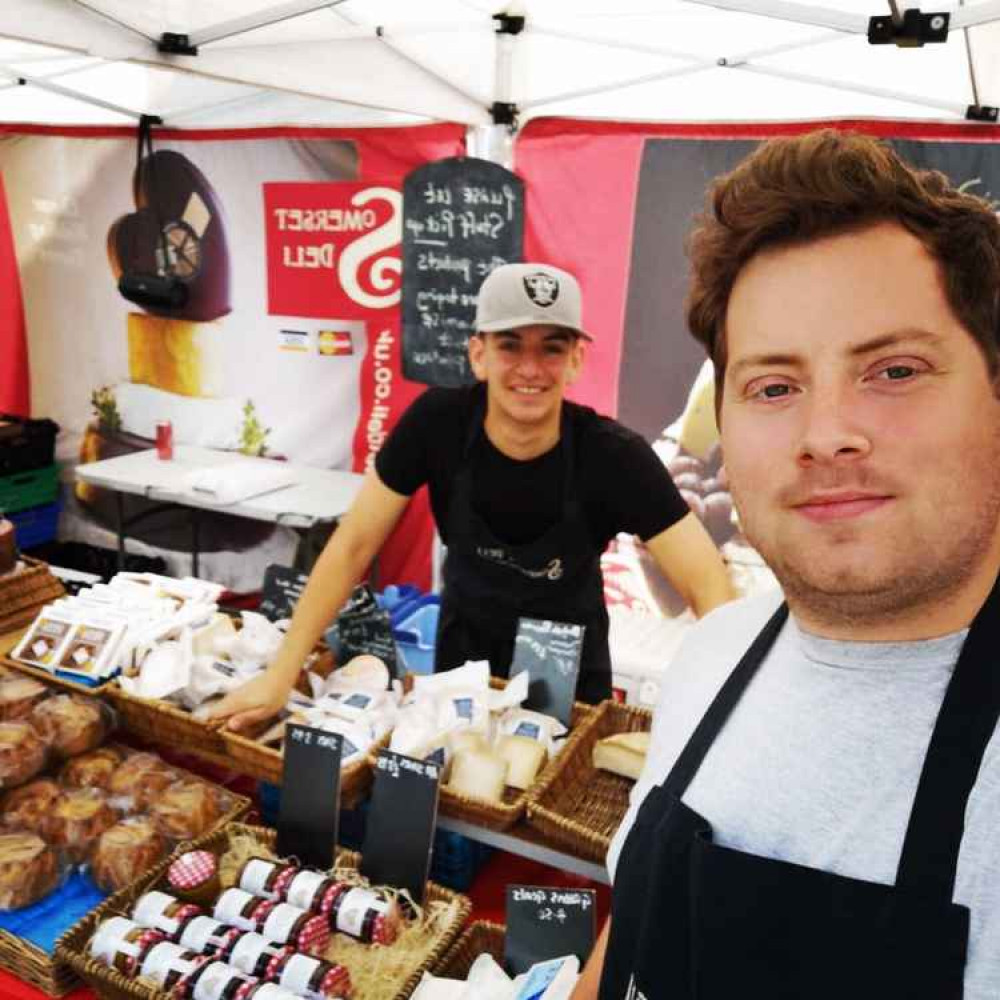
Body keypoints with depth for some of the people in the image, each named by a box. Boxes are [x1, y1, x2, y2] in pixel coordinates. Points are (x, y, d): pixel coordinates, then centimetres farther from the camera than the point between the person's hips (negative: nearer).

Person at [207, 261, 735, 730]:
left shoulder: (614, 455, -27)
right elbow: (354, 544, -18)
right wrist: (281, 674, -21)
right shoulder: (437, 421, -22)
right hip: (464, 649, 2)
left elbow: (709, 587, -29)